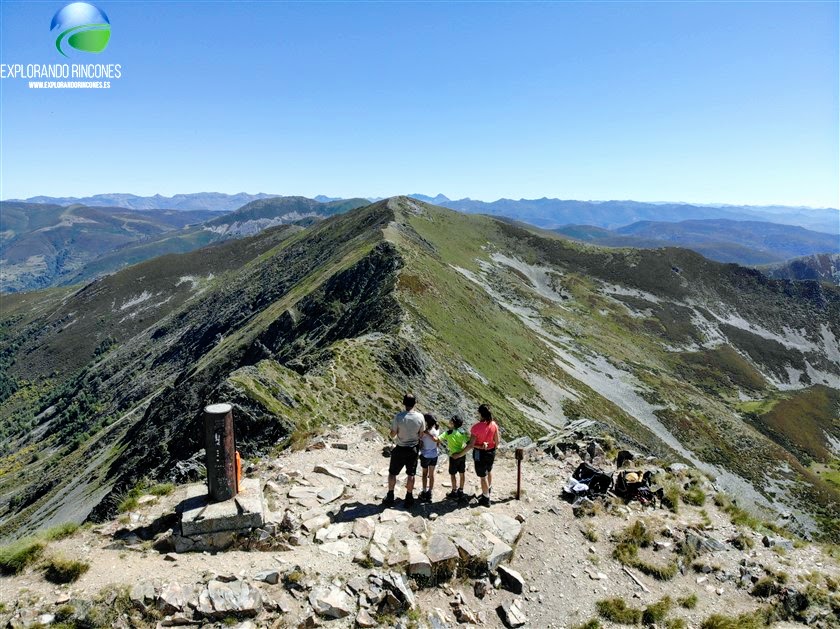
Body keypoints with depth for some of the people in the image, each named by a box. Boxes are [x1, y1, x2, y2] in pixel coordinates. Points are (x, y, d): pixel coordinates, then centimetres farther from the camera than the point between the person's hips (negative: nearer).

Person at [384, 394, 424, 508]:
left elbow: (392, 434, -12)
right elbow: (421, 434, -2)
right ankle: (409, 498, 25)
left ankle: (390, 497, 24)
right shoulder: (420, 417, -13)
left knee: (392, 473, 16)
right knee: (411, 474, 15)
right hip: (413, 449, 2)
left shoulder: (398, 416, -20)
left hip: (400, 449, -2)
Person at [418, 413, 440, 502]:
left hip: (425, 455, -3)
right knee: (431, 474, 14)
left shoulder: (424, 432, -21)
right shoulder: (437, 430, -8)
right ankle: (429, 494, 22)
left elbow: (420, 445, -16)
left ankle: (424, 493, 21)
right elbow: (438, 441, -1)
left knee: (425, 474, 14)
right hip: (434, 455, 3)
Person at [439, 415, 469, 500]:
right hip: (462, 455, 5)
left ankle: (454, 493, 18)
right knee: (462, 473, 15)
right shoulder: (463, 432, -3)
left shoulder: (448, 433, -17)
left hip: (454, 456, -5)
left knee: (452, 474, 10)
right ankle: (461, 491, 28)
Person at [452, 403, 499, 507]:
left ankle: (486, 499, 25)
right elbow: (497, 441, -3)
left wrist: (460, 454, -16)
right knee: (489, 470, 30)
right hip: (491, 452, 5)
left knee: (483, 476, 11)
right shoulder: (494, 425, -12)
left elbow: (471, 445, -25)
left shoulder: (476, 427, -27)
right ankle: (488, 490, 51)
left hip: (480, 453, -5)